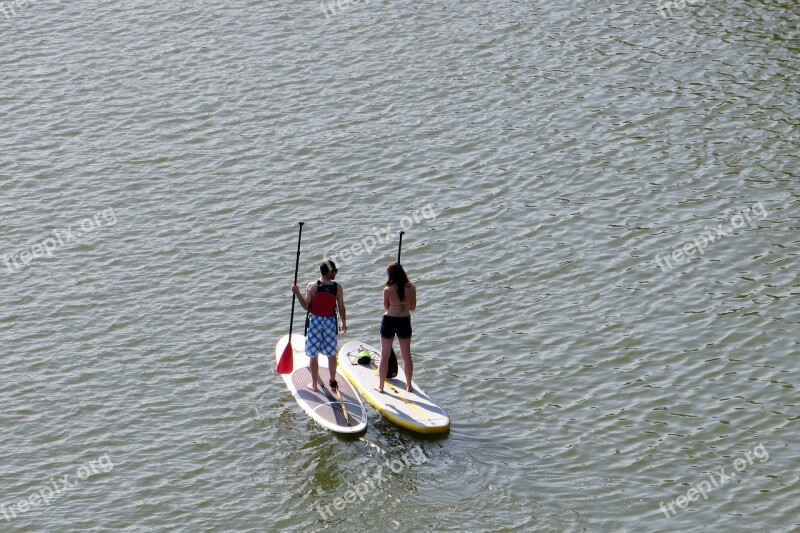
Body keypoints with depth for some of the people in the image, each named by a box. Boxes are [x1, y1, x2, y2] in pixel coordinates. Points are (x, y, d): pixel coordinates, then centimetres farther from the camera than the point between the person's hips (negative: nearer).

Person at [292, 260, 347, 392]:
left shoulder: (312, 286, -10)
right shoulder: (337, 288, -8)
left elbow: (306, 306, -7)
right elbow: (341, 308, -2)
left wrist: (297, 293, 1)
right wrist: (344, 323, 11)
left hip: (315, 321, -1)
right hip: (330, 322, 1)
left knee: (314, 355, 7)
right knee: (331, 354, 14)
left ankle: (314, 384, 11)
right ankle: (332, 382, 21)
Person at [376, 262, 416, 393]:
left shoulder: (388, 290, -17)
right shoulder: (411, 288, -10)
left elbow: (386, 307, -5)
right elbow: (413, 307, 0)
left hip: (389, 321, -2)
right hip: (405, 322, 3)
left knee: (384, 355, 10)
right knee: (406, 355, 17)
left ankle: (381, 386, 17)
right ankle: (409, 385, 26)